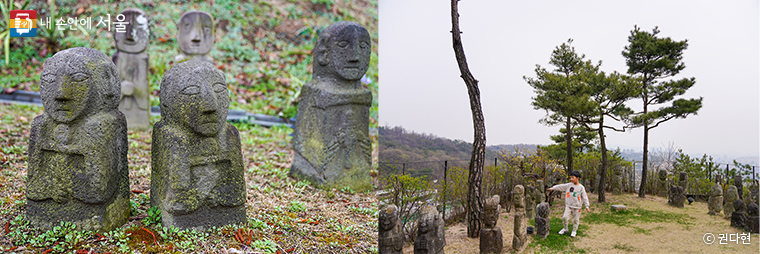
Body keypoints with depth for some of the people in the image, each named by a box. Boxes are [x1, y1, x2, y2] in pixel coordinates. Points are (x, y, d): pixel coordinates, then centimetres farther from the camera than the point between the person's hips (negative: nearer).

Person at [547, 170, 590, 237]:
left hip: (577, 207, -2)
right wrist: (553, 188, 9)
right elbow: (561, 186, 9)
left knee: (576, 220, 4)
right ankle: (565, 229, 16)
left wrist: (587, 206, -5)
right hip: (568, 206, 2)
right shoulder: (568, 185, 3)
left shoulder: (581, 187, -5)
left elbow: (585, 197, -3)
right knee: (564, 217, -7)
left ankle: (574, 231, 23)